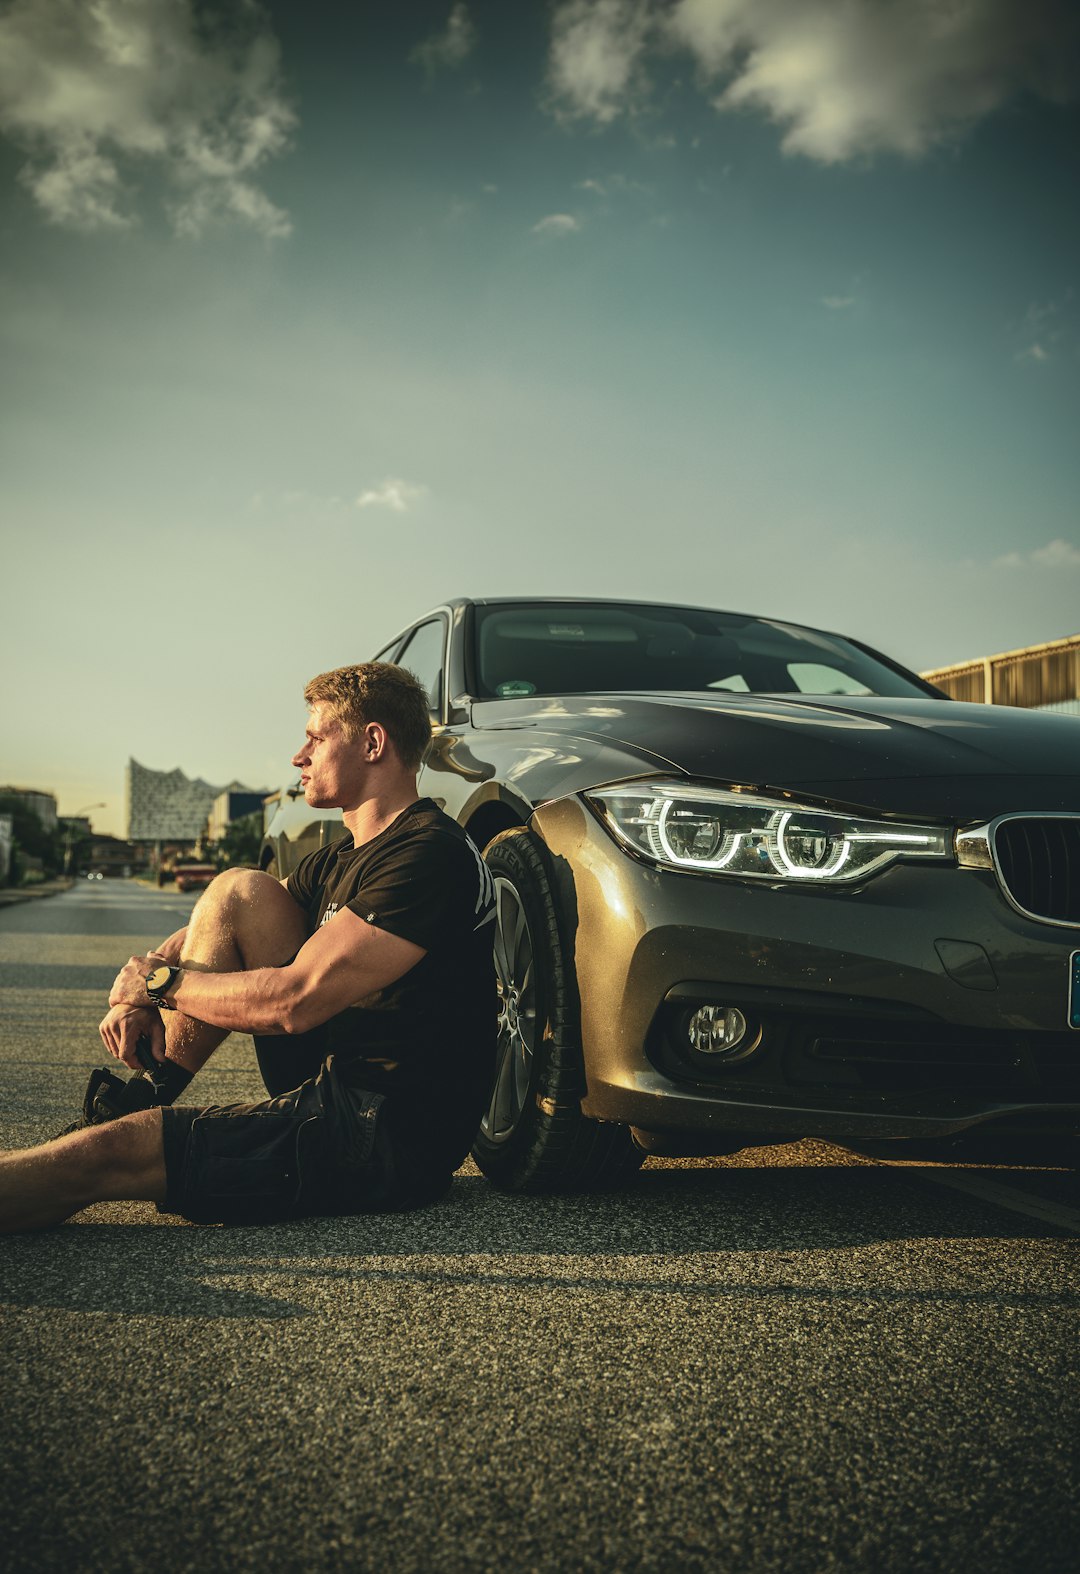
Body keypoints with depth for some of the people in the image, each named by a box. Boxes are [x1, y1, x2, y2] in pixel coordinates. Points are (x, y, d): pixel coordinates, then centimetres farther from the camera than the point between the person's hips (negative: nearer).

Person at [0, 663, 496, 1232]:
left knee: (102, 1153, -20)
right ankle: (146, 1097, 6)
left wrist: (162, 983, -8)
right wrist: (137, 997, -3)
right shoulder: (342, 859, 14)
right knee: (237, 891, 4)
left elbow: (295, 1002, -24)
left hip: (390, 1140, -10)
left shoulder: (430, 854, -18)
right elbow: (212, 925, 18)